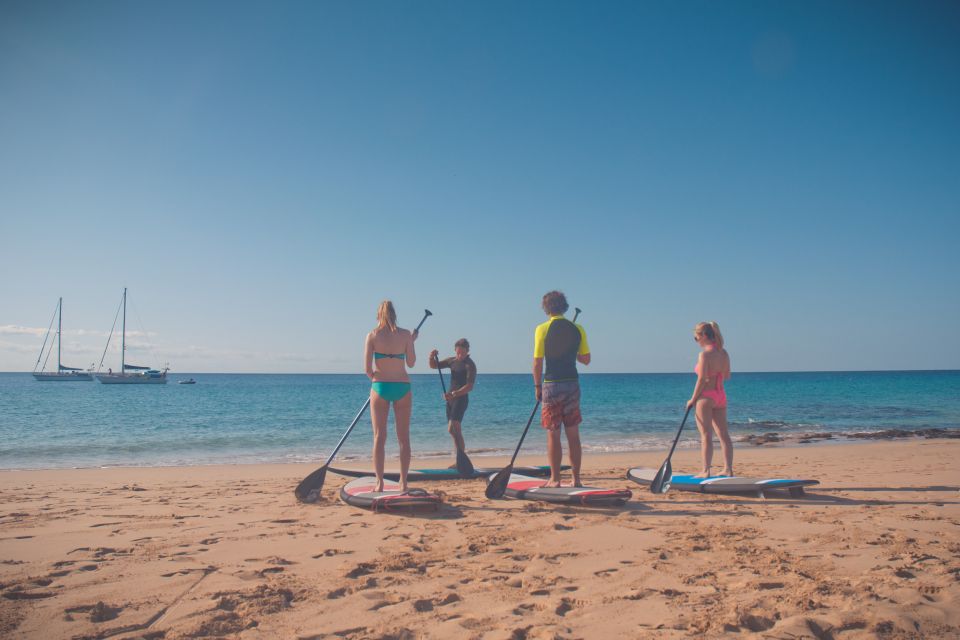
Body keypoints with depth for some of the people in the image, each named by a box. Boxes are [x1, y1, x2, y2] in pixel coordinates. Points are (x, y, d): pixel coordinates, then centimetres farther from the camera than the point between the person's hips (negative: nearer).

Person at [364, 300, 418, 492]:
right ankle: (403, 482, 9)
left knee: (379, 436, 4)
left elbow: (367, 368, -6)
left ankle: (379, 483, 1)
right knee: (403, 436, 7)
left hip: (380, 387, -1)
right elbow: (411, 363, 6)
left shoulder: (372, 335, -3)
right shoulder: (405, 334, 0)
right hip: (402, 387, 1)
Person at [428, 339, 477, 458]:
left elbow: (469, 387, -19)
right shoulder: (452, 361, 10)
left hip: (461, 399, -8)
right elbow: (434, 366, 17)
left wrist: (454, 394, -33)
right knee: (453, 430, 13)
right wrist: (432, 357, -6)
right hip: (450, 399, 8)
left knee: (453, 429, -20)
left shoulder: (470, 365, -11)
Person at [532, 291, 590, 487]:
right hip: (572, 384, 4)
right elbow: (586, 359, 7)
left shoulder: (543, 329, -8)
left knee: (553, 435, 3)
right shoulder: (578, 329, 3)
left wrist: (537, 386, 2)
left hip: (552, 385, -4)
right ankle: (576, 479, 15)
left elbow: (537, 362, -9)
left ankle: (555, 479, 7)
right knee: (573, 434, 10)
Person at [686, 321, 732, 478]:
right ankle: (728, 469, 14)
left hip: (706, 396, -7)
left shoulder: (705, 354, -16)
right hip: (721, 395, 7)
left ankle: (706, 471, 0)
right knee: (723, 434, 11)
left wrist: (693, 399, -10)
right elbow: (727, 376, 13)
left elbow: (701, 379, -17)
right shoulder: (724, 353, 6)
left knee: (706, 435, -2)